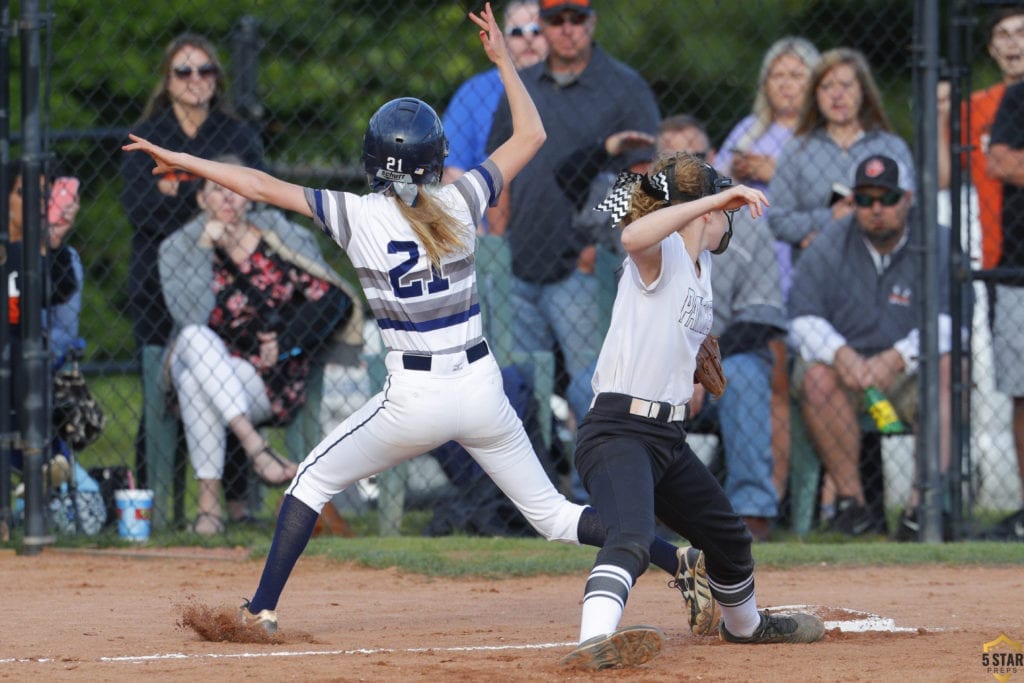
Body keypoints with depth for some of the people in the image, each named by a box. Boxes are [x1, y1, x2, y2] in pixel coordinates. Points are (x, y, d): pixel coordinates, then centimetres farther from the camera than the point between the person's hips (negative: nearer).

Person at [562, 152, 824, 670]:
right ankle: (596, 638, -55)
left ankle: (744, 622, 55)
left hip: (668, 439, 10)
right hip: (617, 433, -10)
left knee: (727, 535, 28)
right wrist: (715, 199, -37)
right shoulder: (662, 253, -11)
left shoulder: (700, 268, 16)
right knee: (632, 536, -35)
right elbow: (634, 237, -37)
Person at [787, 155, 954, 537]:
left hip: (909, 372, 0)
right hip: (843, 361, 0)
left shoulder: (937, 247, -2)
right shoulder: (827, 249, 1)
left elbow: (947, 323, -16)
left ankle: (923, 504, -36)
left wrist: (897, 358, -33)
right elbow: (804, 322, -9)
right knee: (816, 376, -32)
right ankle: (850, 500, -26)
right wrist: (841, 355, -31)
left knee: (947, 369, -31)